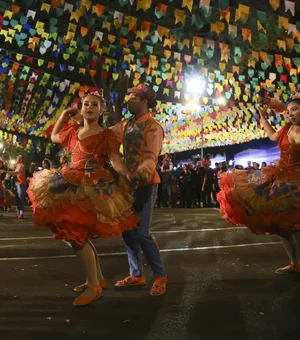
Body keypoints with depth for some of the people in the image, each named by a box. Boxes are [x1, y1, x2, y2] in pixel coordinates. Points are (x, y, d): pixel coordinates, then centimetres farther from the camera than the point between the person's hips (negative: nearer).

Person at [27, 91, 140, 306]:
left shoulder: (106, 135, -3)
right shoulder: (73, 131, 16)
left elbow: (115, 160, -15)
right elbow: (54, 136, 34)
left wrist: (128, 174, -35)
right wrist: (64, 115, 23)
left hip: (92, 187, -8)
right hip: (73, 185, 8)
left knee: (77, 234, -15)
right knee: (78, 234, 12)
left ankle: (94, 286, -3)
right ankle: (98, 279, 25)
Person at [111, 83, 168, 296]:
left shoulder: (153, 127, -12)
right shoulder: (126, 125, 12)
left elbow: (151, 157, -24)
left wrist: (144, 169, -45)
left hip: (145, 185, -8)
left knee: (141, 233, -11)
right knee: (128, 231, 10)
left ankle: (160, 275, 7)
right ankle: (137, 274, 24)